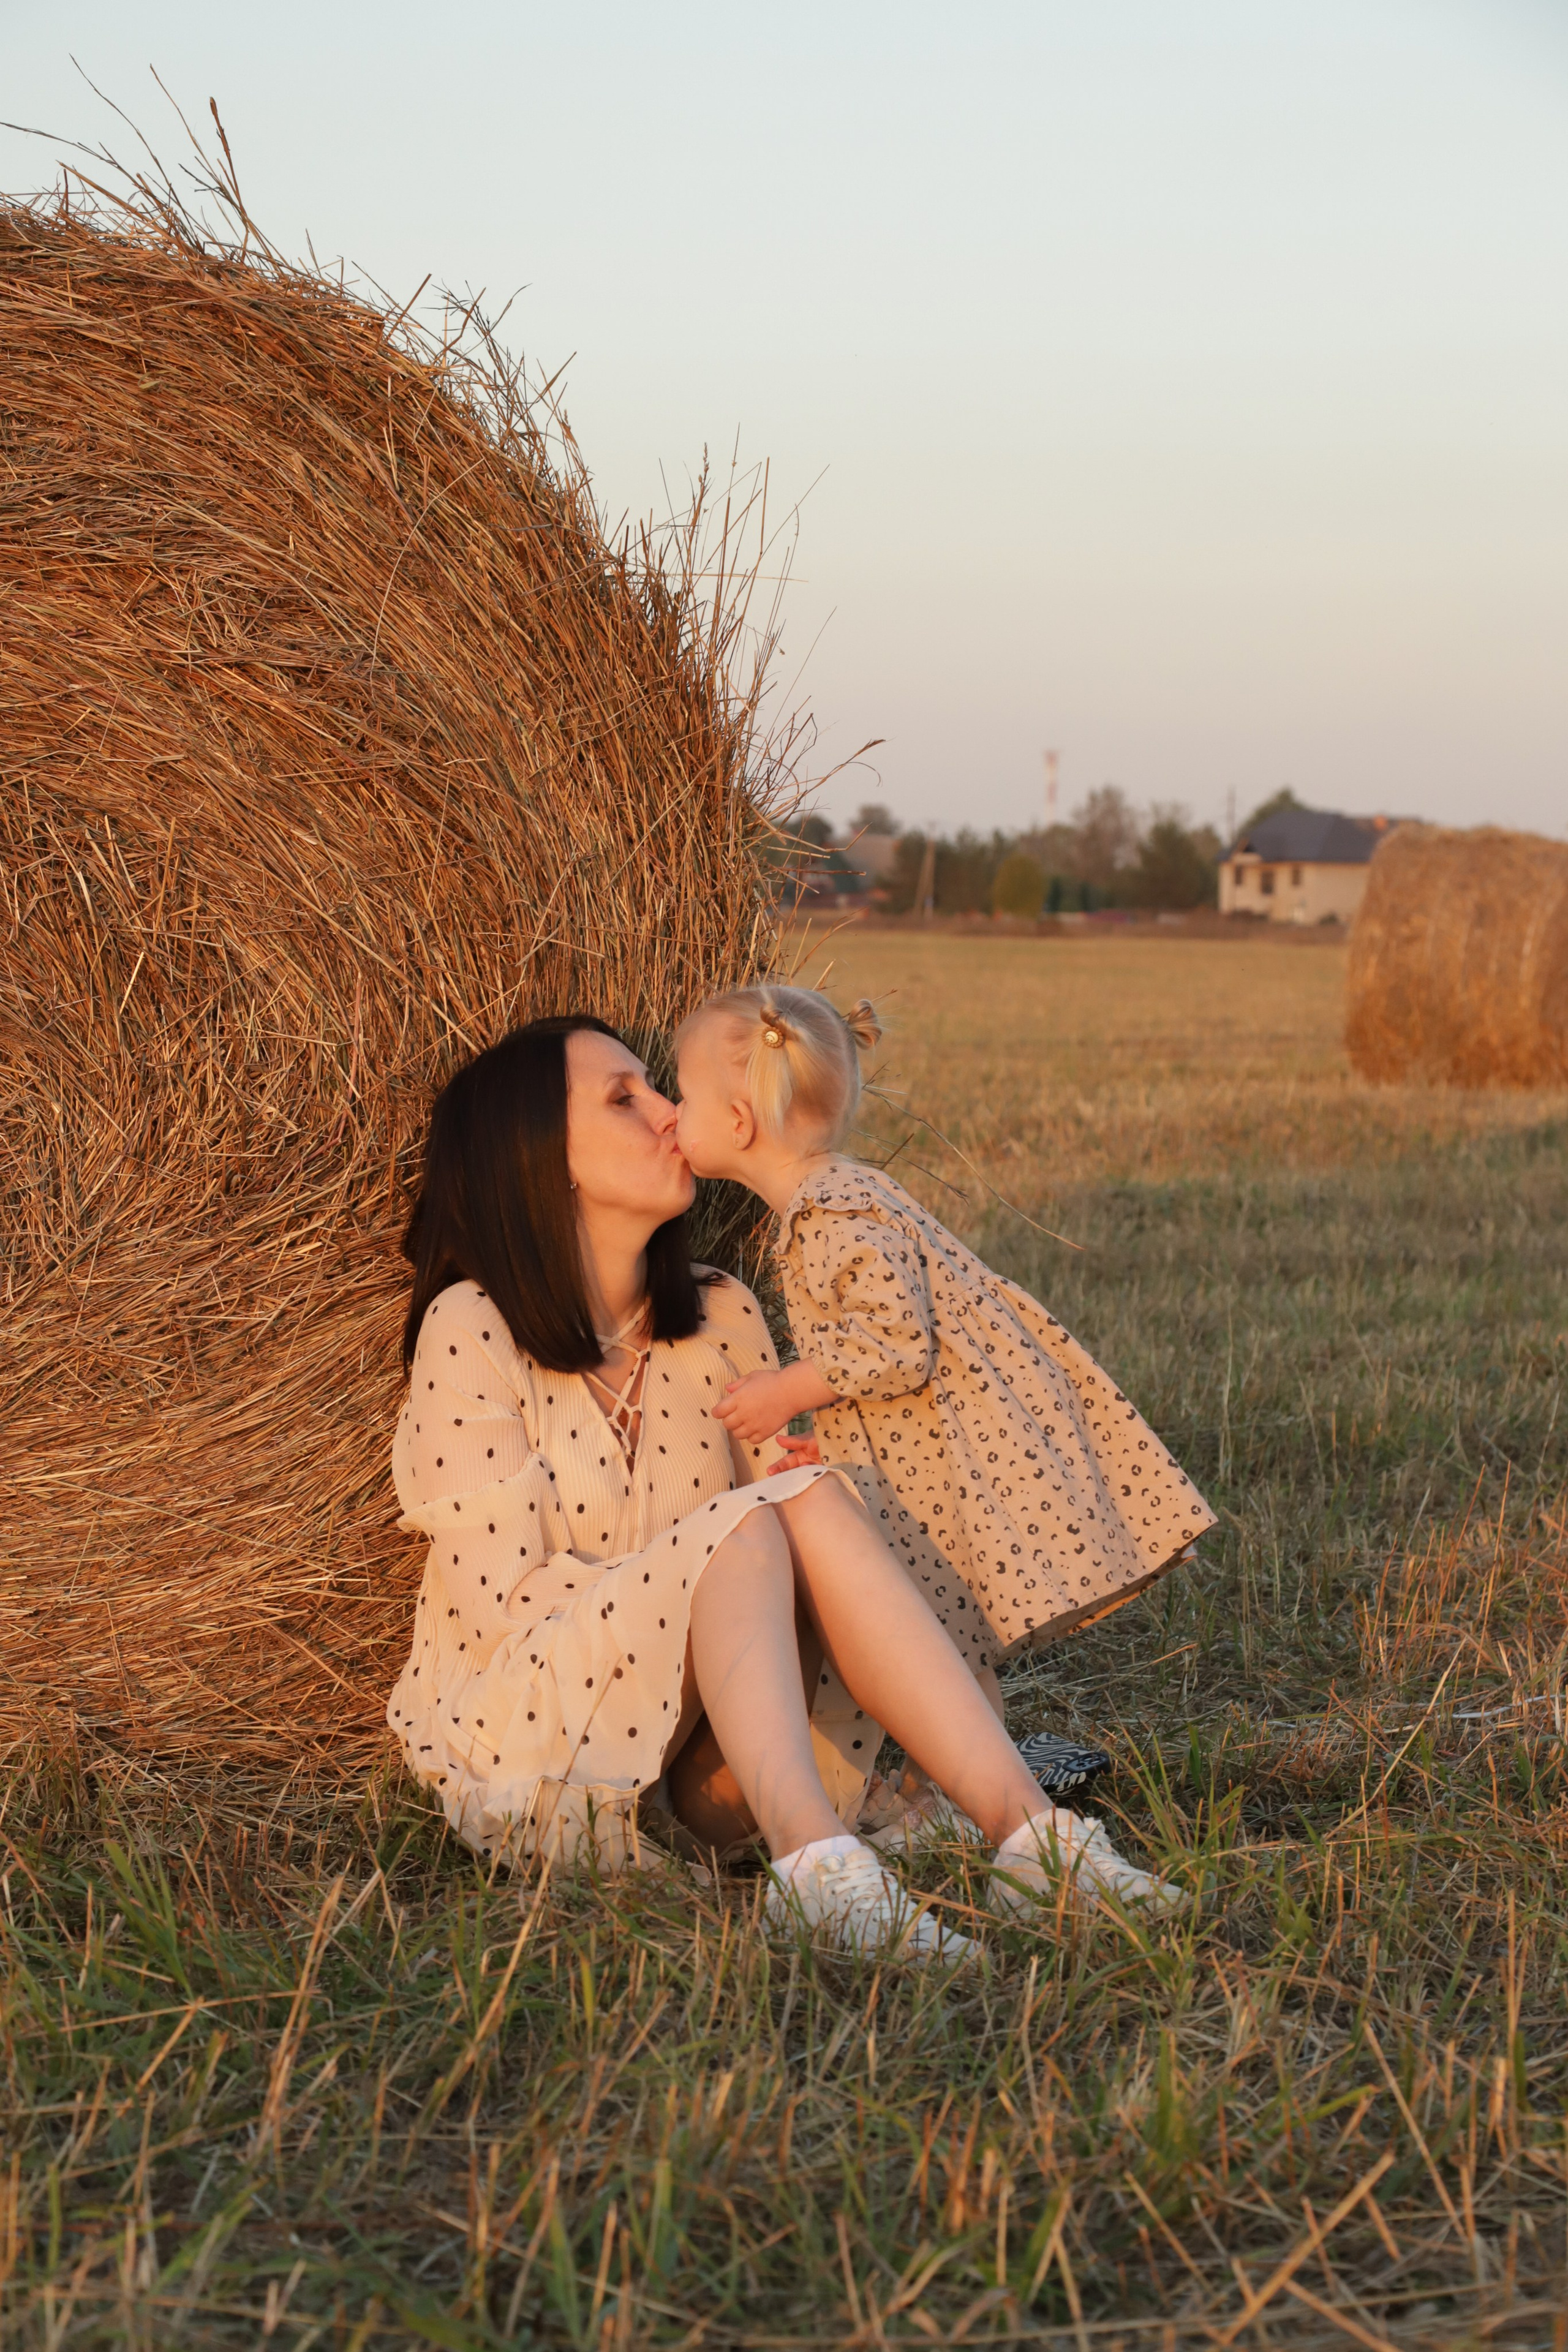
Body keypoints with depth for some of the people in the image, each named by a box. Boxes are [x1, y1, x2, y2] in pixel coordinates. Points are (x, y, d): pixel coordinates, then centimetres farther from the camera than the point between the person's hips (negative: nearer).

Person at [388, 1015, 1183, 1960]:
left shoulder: (721, 1318, 7)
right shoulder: (471, 1330, -10)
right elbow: (508, 1598, -14)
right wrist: (694, 1570, -19)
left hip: (687, 1756, 5)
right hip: (511, 1742, -5)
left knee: (815, 1499, -23)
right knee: (744, 1527, -28)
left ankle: (1023, 1825, -37)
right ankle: (814, 1863, -50)